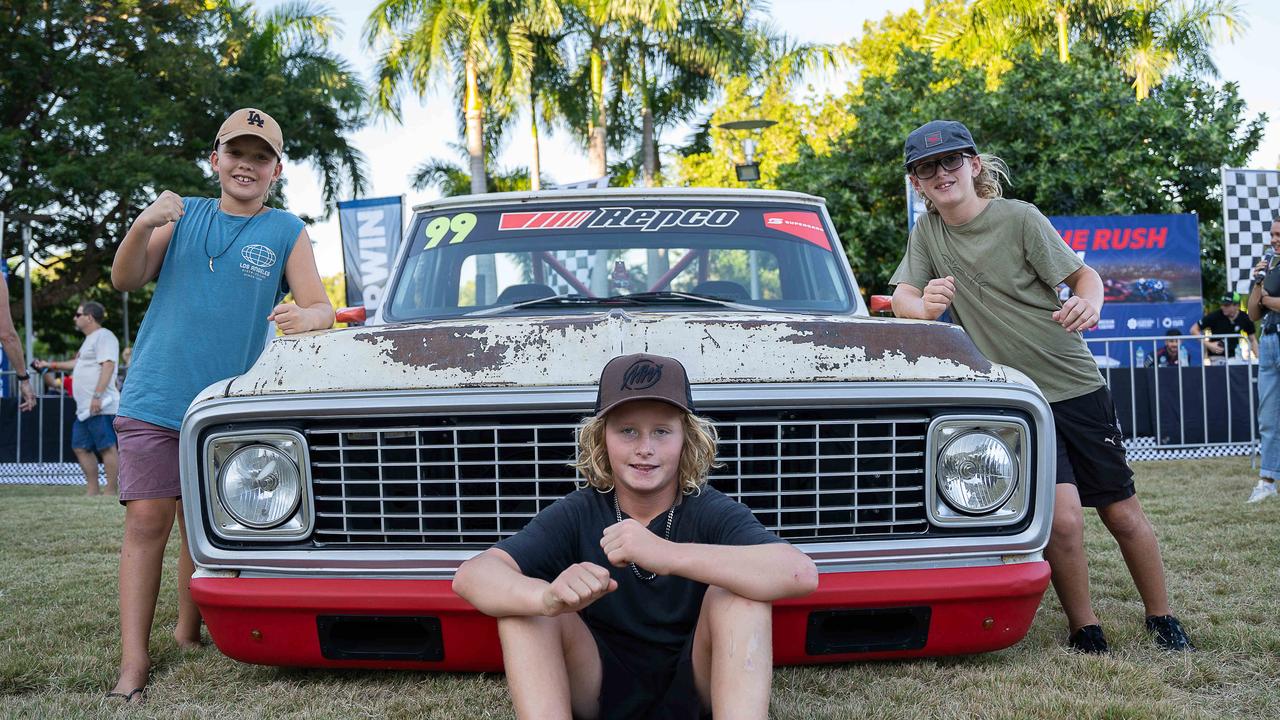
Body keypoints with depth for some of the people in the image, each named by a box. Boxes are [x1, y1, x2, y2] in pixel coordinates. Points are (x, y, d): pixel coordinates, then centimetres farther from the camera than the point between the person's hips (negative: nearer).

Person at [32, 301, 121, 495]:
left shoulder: (103, 336, -8)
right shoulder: (90, 340, 25)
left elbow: (108, 366, -20)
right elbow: (78, 363, 42)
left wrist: (97, 396, -27)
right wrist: (50, 365, 46)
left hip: (100, 407, -11)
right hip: (85, 408, 11)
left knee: (106, 447, -10)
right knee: (80, 448, 11)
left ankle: (111, 492, -10)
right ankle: (92, 490, 15)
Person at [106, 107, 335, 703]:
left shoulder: (286, 232, 5)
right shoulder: (183, 216, 10)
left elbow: (322, 309, -2)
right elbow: (125, 280, 3)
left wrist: (304, 316, -27)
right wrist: (142, 227, -17)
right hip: (153, 399, 0)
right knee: (146, 522, -7)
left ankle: (188, 629, 26)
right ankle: (133, 660, -4)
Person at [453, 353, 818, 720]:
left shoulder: (710, 511, -13)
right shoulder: (576, 514, -9)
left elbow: (801, 573, -33)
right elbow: (470, 576, -22)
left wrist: (670, 556, -45)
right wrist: (548, 598, -46)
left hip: (693, 689, -1)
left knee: (743, 589, -28)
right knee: (518, 597, -22)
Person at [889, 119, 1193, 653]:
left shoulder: (1019, 217, -8)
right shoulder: (928, 230, 1)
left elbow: (1082, 274, -4)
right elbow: (901, 297, -3)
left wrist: (1088, 305, -27)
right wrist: (925, 305, -26)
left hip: (1076, 387, -1)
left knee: (1122, 514, 7)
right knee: (1062, 519, -15)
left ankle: (1161, 618, 28)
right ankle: (1084, 630, 6)